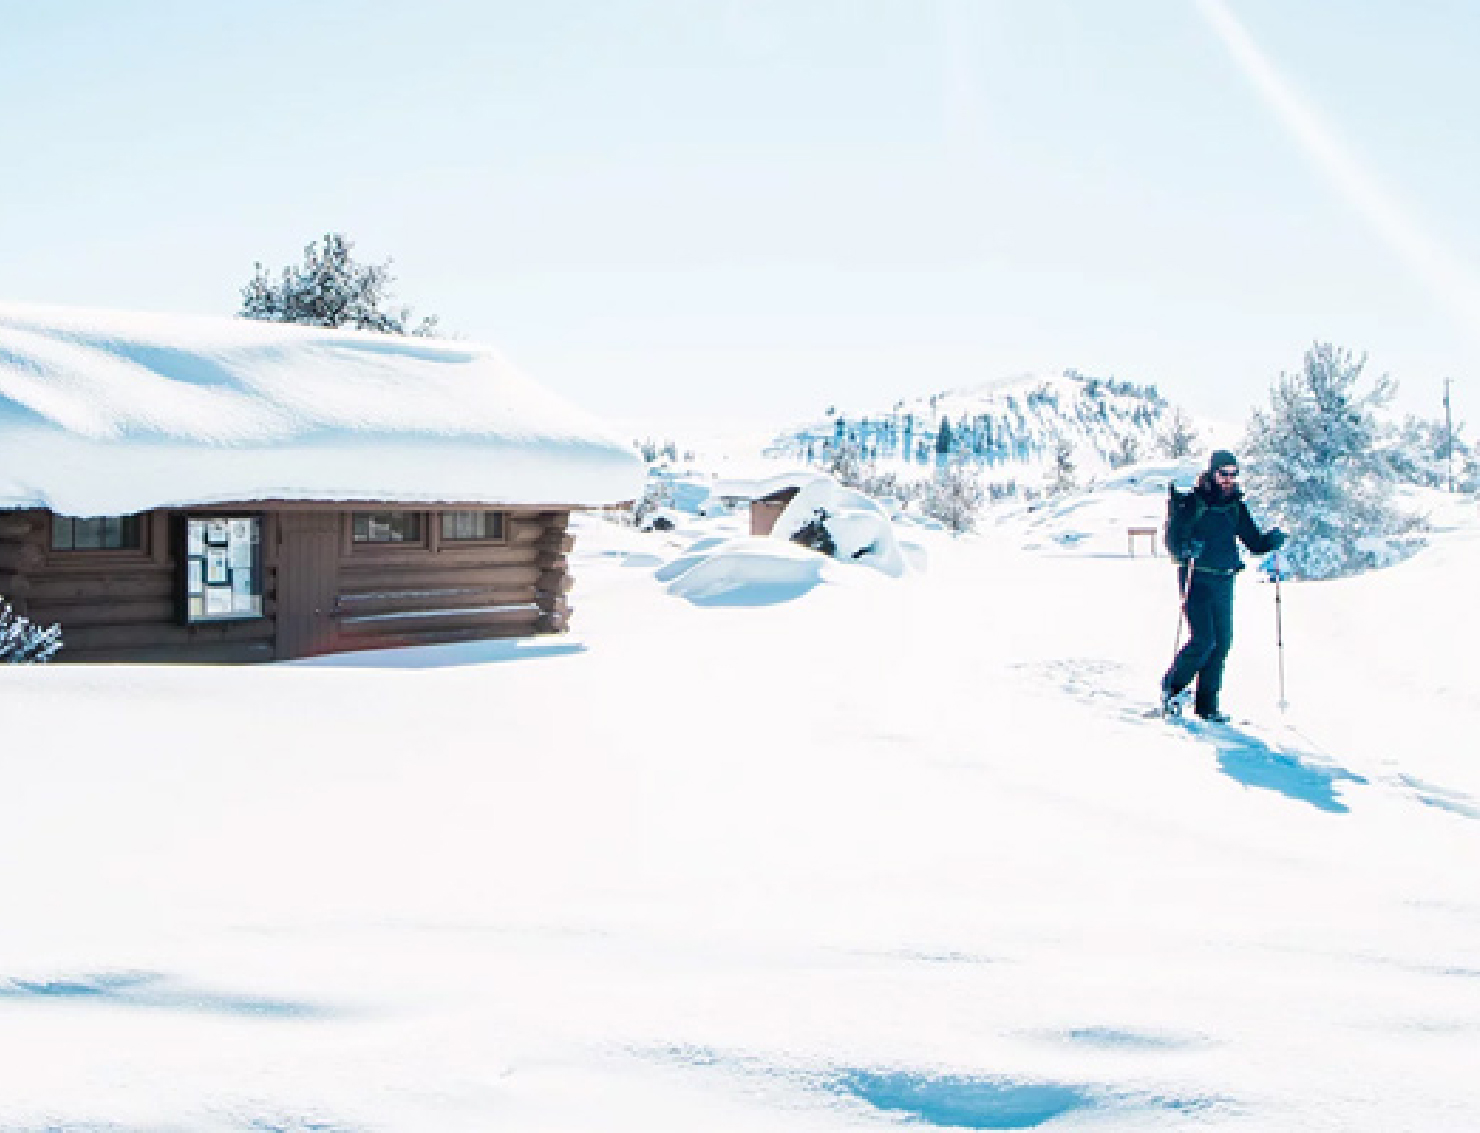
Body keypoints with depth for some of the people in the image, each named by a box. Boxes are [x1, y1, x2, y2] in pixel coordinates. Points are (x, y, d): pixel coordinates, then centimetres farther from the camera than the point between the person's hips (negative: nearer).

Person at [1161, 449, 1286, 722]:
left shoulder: (1236, 507, 10)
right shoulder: (1192, 503, -6)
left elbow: (1254, 542, 14)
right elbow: (1172, 539, -10)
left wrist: (1273, 540, -6)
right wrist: (1186, 549, -31)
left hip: (1224, 582, 5)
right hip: (1195, 579, -5)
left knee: (1222, 642, 2)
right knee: (1204, 640, -15)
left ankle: (1207, 703, 12)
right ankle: (1171, 687, 7)